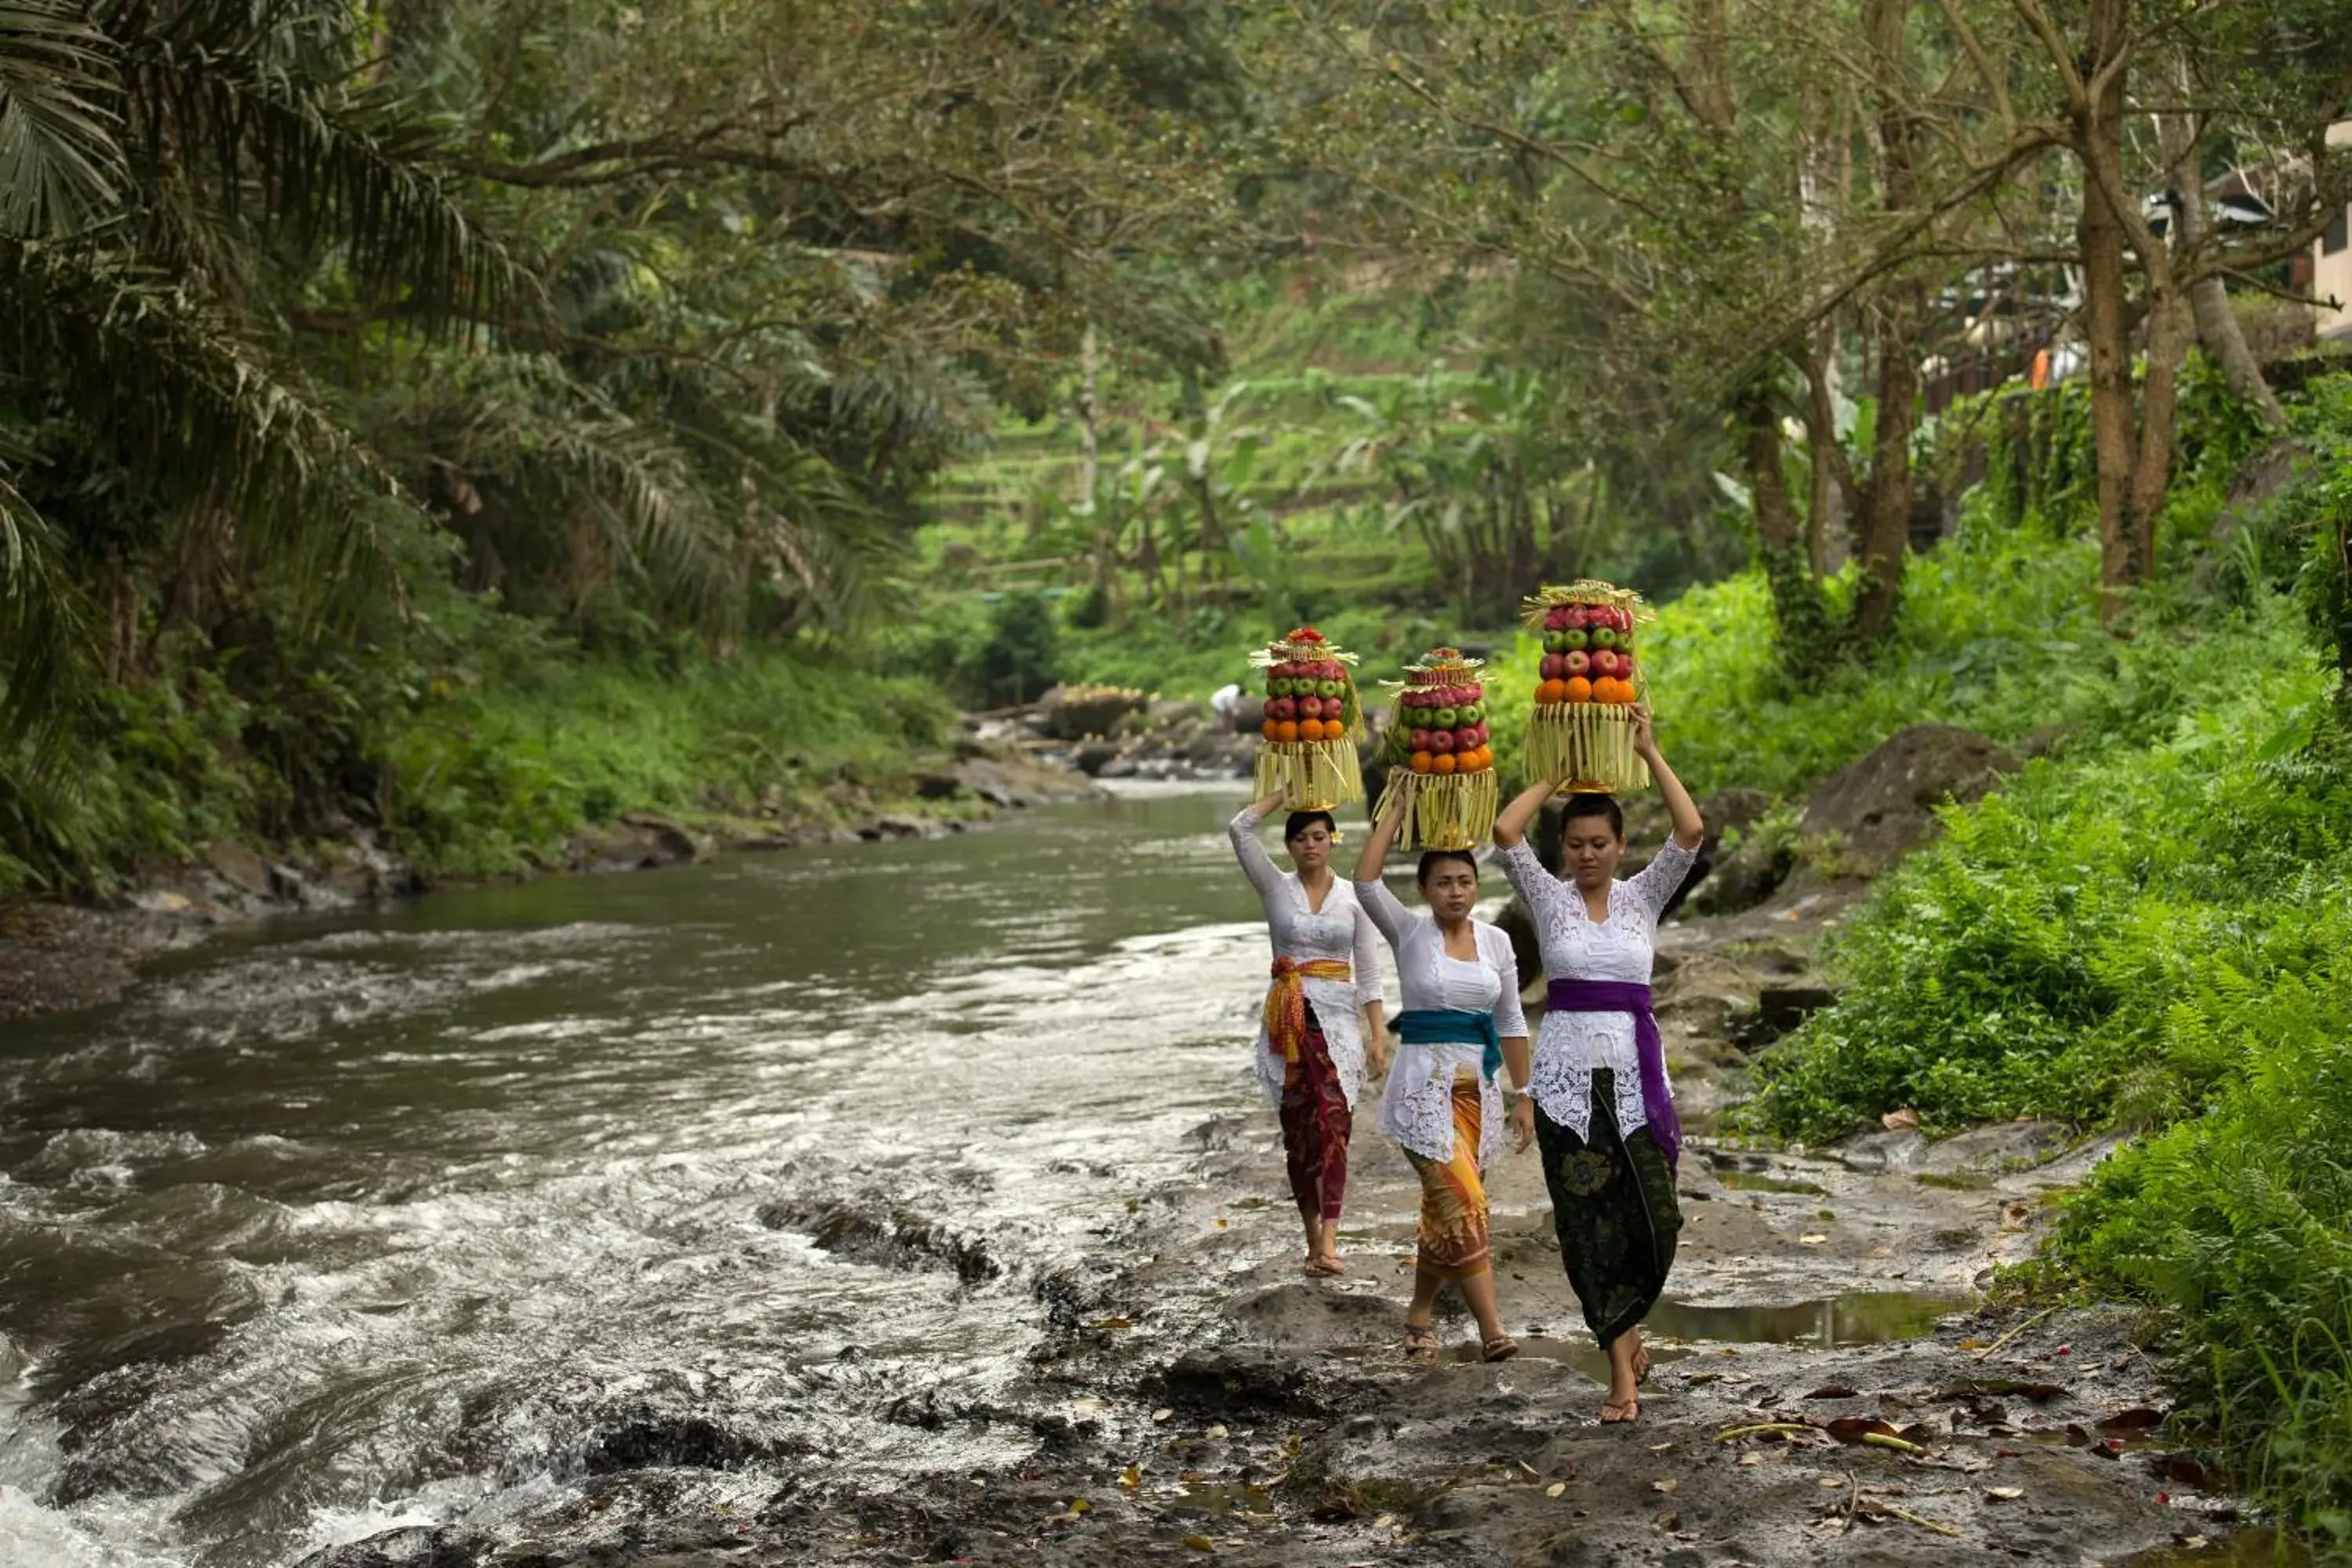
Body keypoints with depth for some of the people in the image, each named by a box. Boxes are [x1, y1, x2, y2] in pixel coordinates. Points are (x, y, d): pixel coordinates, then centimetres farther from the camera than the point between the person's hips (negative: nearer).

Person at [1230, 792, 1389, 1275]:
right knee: (1298, 1129, 4)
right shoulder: (1276, 888, 5)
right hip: (1288, 1019, 1)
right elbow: (1240, 829, -7)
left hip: (1337, 1018, -1)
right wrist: (1286, 792, -5)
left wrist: (1378, 1033, 0)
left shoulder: (1353, 897, 6)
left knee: (1333, 1123, -16)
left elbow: (1368, 970, 6)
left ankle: (1328, 1240, -25)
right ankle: (1315, 1237, 14)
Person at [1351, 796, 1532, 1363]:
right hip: (1424, 1080, -4)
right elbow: (1366, 881, -18)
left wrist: (1524, 1094, 12)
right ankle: (1491, 1328, -15)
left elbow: (1511, 1023, 14)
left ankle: (1419, 1318, 24)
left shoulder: (1496, 941, 9)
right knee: (1462, 1201, -15)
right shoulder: (1410, 933, -2)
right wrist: (1398, 809, -15)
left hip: (1479, 1084, 4)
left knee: (1444, 1208, 9)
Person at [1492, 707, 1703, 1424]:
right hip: (1567, 1073, -1)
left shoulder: (1643, 895, 6)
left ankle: (1622, 1327, 27)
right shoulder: (1548, 897, 3)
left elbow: (1691, 832, -9)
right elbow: (1504, 830, -12)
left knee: (1652, 1217, -2)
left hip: (1634, 1069, 1)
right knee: (1589, 1222, -1)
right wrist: (1557, 775, -1)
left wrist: (1649, 753, -7)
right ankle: (1623, 1370, 5)